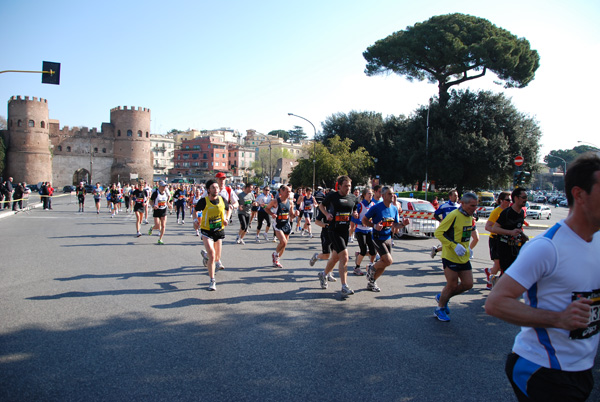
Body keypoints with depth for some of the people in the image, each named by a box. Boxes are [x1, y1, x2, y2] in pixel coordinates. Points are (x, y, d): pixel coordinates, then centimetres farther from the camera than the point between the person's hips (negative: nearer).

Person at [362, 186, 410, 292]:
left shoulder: (394, 209, 6)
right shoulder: (376, 208, -13)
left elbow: (396, 225, 12)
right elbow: (364, 220, -7)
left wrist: (402, 224, -9)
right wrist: (374, 226, -21)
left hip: (388, 238, 7)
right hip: (378, 238, -6)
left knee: (383, 264, 9)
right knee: (389, 261, -17)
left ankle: (371, 283, 26)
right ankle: (371, 268, 10)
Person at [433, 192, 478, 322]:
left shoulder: (469, 216, 9)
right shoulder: (454, 215, -18)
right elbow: (438, 232, -20)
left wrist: (467, 248, 10)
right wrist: (455, 246, -26)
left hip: (464, 257, 8)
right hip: (451, 257, -8)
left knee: (468, 284, 7)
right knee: (452, 285, -1)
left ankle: (443, 297, 28)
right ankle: (440, 309, 21)